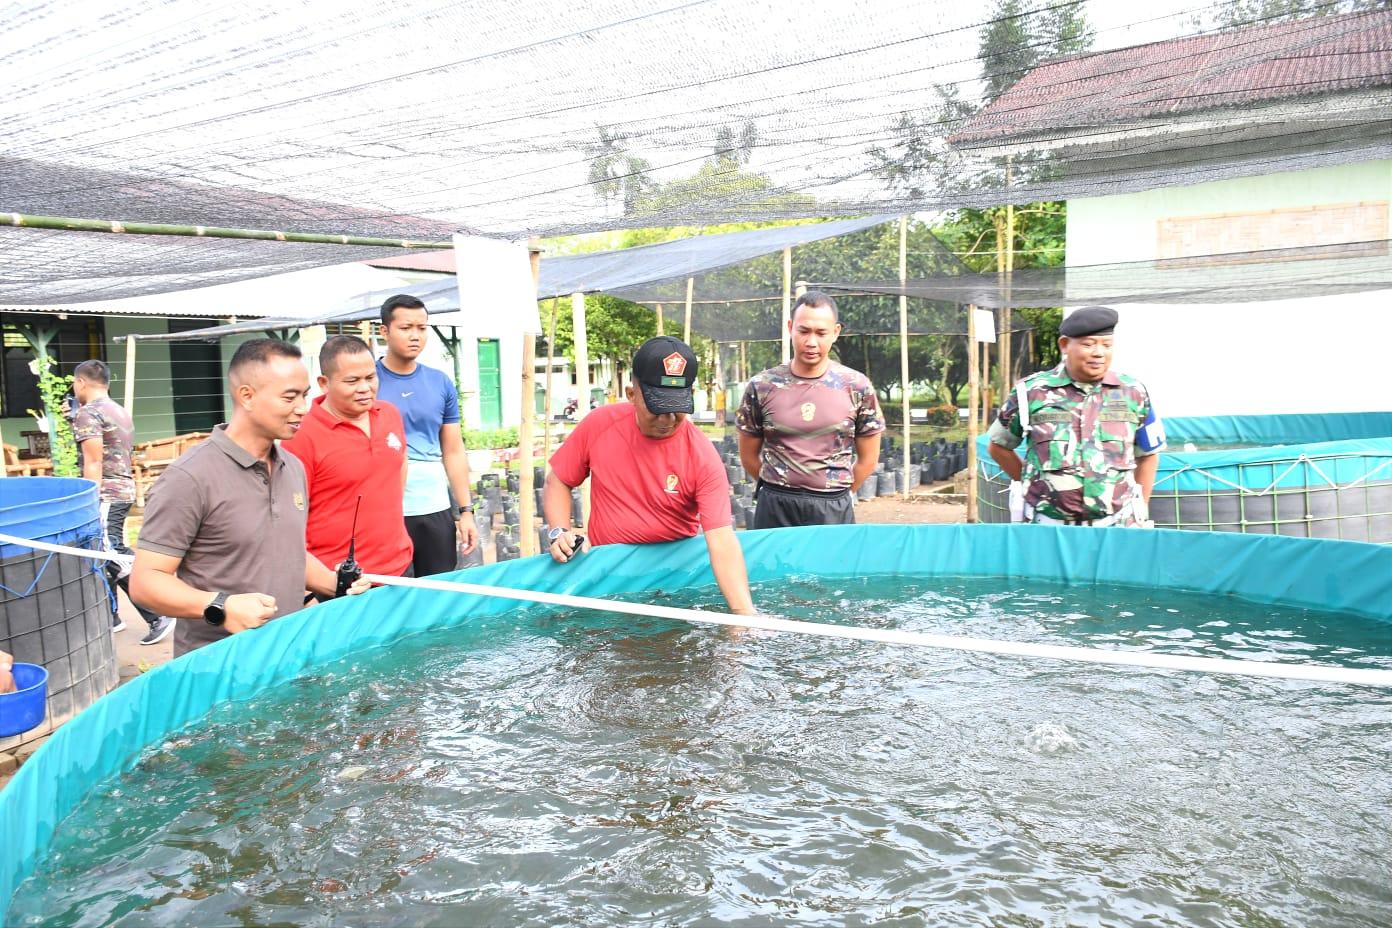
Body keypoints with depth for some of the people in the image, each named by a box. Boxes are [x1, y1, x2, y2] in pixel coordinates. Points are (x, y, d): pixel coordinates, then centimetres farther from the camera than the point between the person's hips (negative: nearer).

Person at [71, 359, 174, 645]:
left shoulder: (87, 413, -11)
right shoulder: (121, 411, 17)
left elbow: (93, 464, -17)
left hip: (106, 494, -9)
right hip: (124, 489, 9)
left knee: (115, 559, -10)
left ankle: (158, 617, -12)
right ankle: (110, 616, 23)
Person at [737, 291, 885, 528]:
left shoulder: (857, 386, -2)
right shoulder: (761, 386, -3)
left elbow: (868, 459, 7)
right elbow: (749, 457, 7)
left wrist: (837, 493, 10)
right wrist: (778, 490, 11)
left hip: (835, 510, 0)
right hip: (775, 508, 0)